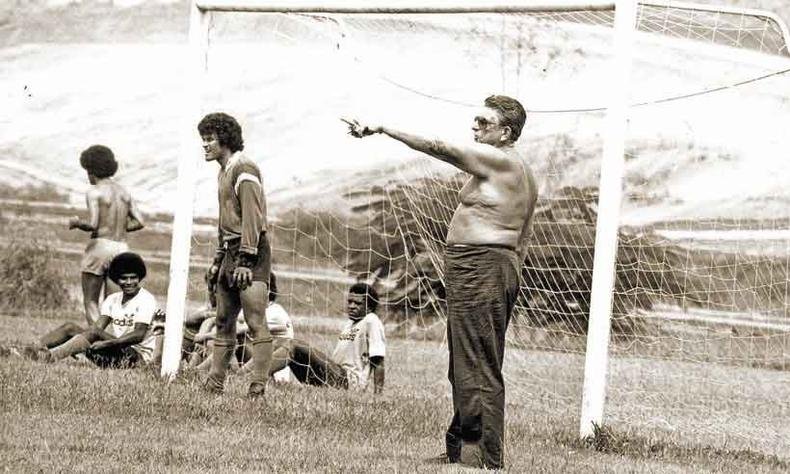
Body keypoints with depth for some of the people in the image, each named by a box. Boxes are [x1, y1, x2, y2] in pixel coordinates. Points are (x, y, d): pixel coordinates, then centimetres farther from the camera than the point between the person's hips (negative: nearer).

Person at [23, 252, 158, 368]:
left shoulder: (146, 300, -9)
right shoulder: (113, 299, 13)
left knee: (94, 334, -30)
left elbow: (139, 335, -21)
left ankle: (51, 356, -47)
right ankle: (33, 349, -25)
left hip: (138, 354, -7)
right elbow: (98, 326, -1)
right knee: (70, 328, -6)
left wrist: (107, 343, -31)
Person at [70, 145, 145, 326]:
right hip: (121, 248, 6)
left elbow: (92, 225, -17)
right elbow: (139, 222, 8)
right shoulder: (124, 192, 11)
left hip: (100, 246, -6)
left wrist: (76, 223, 3)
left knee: (91, 302, 0)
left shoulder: (94, 192, -7)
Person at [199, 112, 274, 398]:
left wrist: (245, 261, -22)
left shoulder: (244, 169, -10)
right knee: (224, 323, 11)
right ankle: (213, 386, 14)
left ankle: (258, 388, -17)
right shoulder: (224, 171, 20)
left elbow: (252, 217, -17)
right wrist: (218, 261, 24)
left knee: (256, 322, -12)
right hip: (232, 251, 10)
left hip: (252, 252, -10)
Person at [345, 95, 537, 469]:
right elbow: (520, 241, 22)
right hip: (502, 267, 11)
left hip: (477, 268, -11)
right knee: (468, 368, 15)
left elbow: (439, 147, -19)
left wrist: (382, 129, -20)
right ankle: (460, 448, 22)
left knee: (476, 369, -11)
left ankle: (483, 457, -12)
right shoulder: (521, 172, 21)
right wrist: (507, 283, 24)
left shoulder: (496, 159, -11)